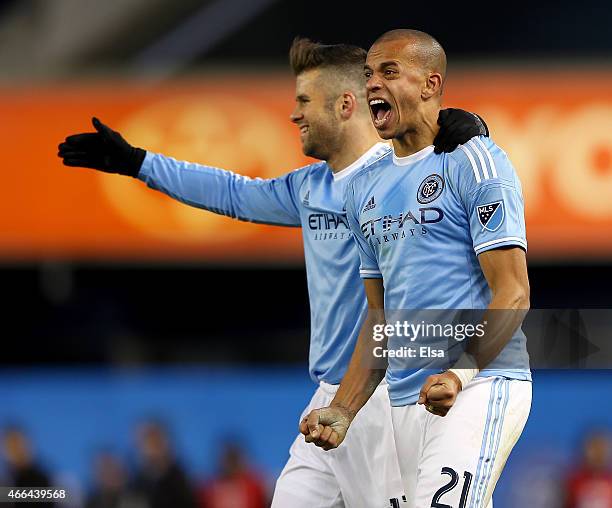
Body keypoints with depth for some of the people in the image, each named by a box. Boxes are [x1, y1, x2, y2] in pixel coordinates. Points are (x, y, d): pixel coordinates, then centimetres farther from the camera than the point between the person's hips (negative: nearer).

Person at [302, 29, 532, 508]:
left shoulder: (474, 162, -4)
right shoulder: (365, 187, 19)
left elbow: (513, 293, -11)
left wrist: (462, 374, -25)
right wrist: (342, 412, 12)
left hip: (482, 384, -7)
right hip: (408, 397, 7)